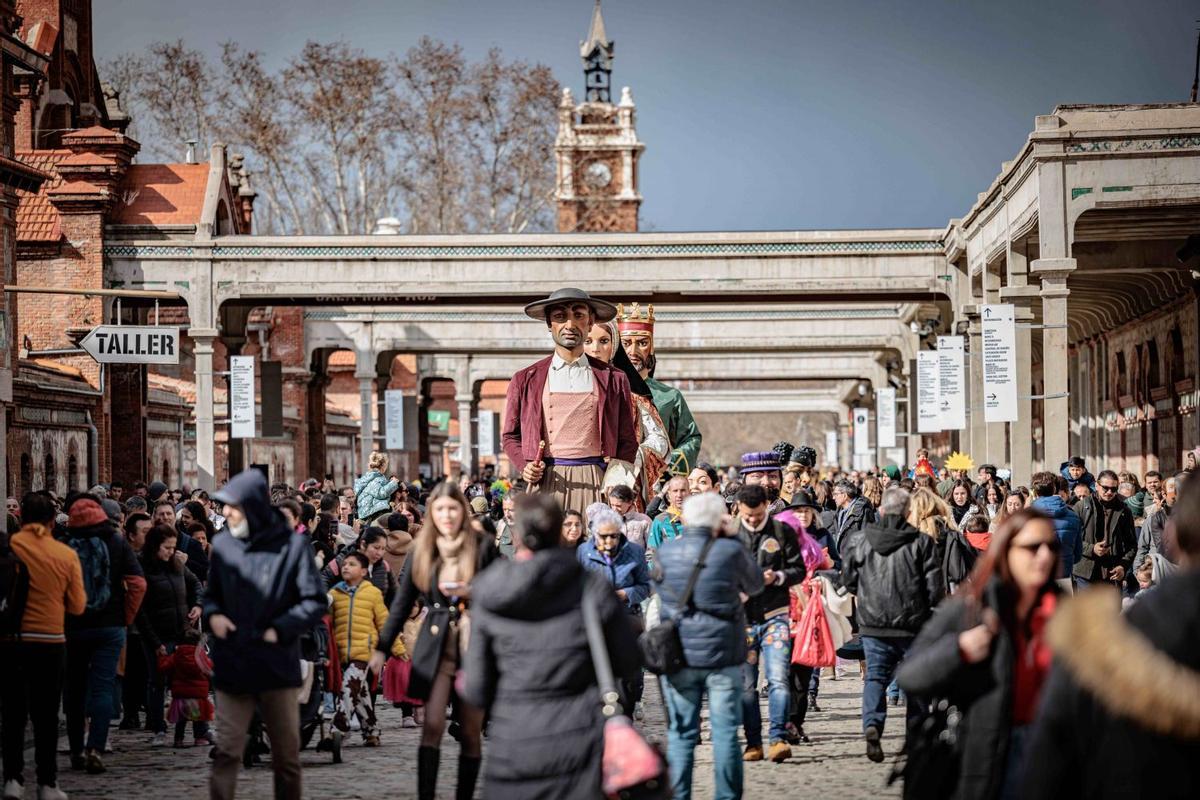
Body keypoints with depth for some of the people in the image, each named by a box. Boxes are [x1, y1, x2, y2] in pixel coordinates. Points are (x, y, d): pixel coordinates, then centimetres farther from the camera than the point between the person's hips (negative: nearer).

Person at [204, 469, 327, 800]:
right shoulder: (222, 544, 3)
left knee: (287, 755, 11)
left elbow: (315, 602, -3)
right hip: (232, 668, 1)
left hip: (278, 668, -1)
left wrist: (279, 630, -13)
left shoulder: (292, 545, -5)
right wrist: (212, 615, -4)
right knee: (227, 752, -3)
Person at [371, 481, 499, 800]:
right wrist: (382, 648, 6)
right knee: (433, 724, -12)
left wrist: (471, 592, -12)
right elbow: (402, 603, 8)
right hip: (436, 644, 1)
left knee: (471, 731, 4)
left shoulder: (484, 546, -2)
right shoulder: (422, 550, 4)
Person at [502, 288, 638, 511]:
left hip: (595, 482, 0)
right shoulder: (525, 381, 12)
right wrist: (525, 466, -2)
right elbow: (510, 435, 17)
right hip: (546, 483, 0)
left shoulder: (613, 380, 13)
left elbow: (627, 442, 13)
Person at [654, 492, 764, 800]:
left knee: (680, 733, 7)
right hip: (723, 654, -2)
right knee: (725, 731, 5)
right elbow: (755, 585, 7)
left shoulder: (665, 552, -3)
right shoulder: (731, 551, -9)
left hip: (679, 658, 2)